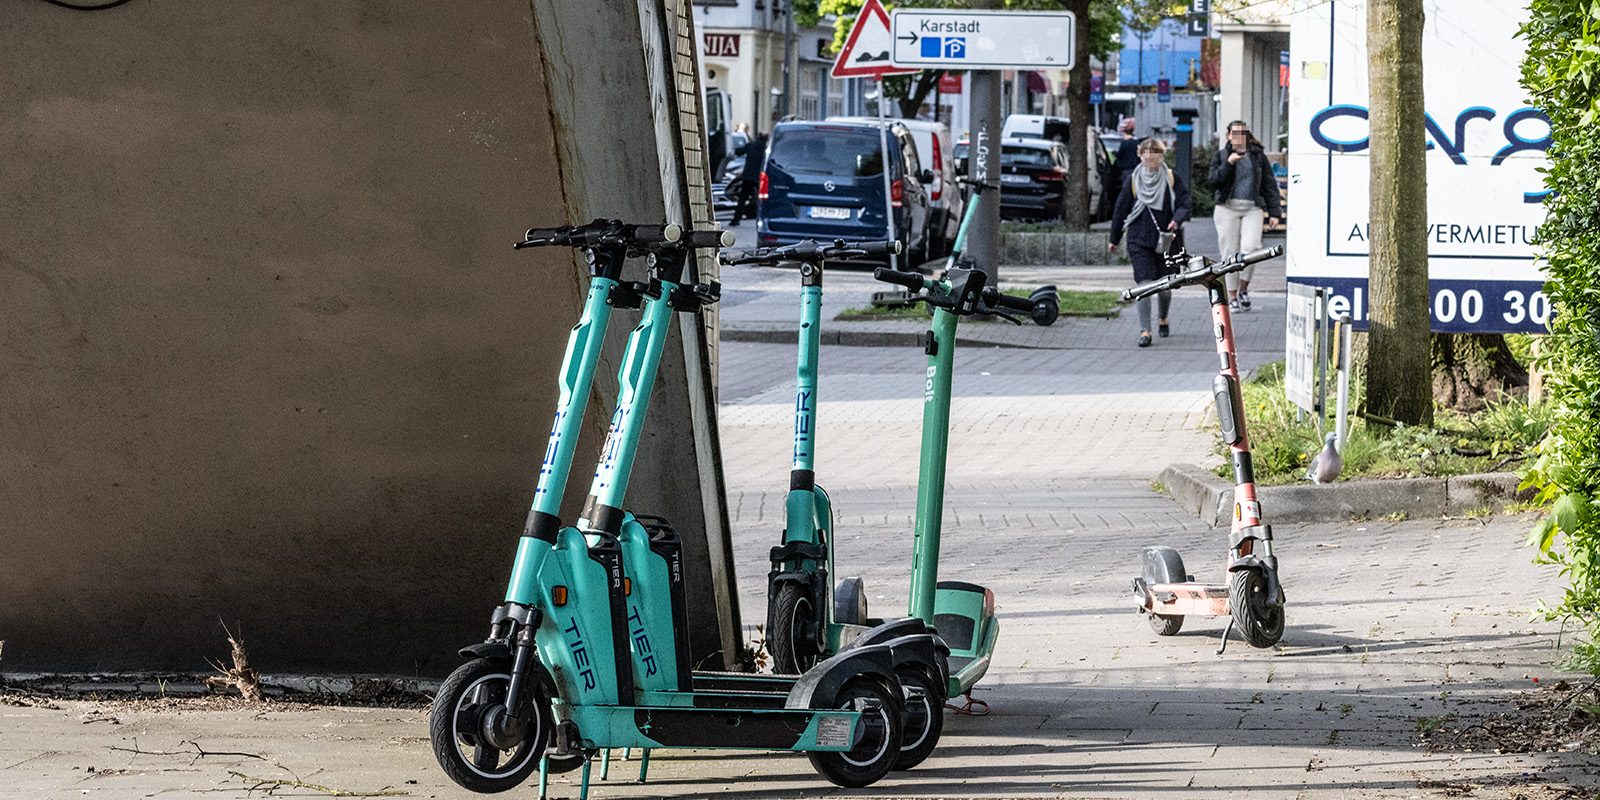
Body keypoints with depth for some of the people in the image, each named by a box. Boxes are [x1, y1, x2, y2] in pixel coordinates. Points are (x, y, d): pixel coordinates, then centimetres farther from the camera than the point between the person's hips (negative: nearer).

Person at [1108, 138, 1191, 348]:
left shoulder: (1173, 179, 3)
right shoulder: (1133, 181, 3)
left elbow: (1184, 205, -1)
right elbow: (1121, 210, 10)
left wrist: (1176, 221, -24)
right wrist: (1114, 239, 15)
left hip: (1167, 241, 1)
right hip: (1139, 241, -1)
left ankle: (1163, 319, 38)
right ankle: (1144, 331, -13)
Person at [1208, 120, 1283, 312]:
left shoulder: (1258, 156, 11)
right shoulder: (1221, 156, 9)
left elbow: (1269, 185, 12)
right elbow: (1214, 181, -3)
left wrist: (1274, 212, 6)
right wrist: (1229, 163, -16)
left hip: (1252, 209, 0)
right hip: (1227, 208, 0)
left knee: (1250, 249, -18)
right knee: (1230, 253, -2)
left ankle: (1244, 289, 2)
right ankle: (1232, 297, 6)